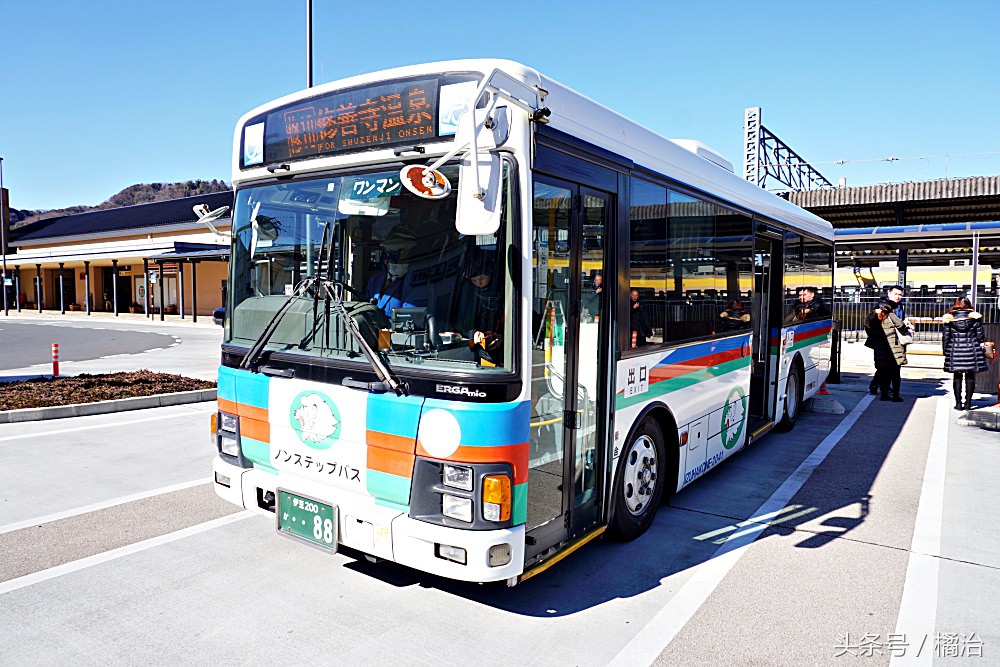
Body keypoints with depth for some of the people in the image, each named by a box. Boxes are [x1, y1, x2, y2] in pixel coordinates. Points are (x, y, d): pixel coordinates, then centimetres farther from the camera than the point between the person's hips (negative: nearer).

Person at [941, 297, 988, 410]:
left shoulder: (949, 318, -1)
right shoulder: (975, 317, -1)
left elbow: (945, 336, 1)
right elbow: (980, 335, 2)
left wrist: (945, 350, 10)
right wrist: (982, 348, 13)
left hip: (955, 351, 0)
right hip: (972, 350, 0)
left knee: (957, 377, 6)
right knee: (970, 377, 7)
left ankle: (958, 403, 5)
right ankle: (968, 402, 8)